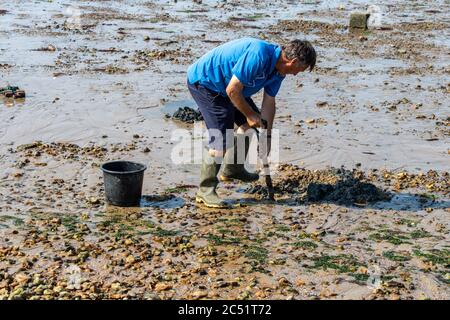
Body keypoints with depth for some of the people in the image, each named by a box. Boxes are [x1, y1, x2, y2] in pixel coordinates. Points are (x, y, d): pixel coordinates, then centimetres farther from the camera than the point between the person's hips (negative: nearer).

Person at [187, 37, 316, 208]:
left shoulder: (279, 68, 0)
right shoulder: (259, 55, -31)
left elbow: (269, 102, 7)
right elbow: (232, 90, -28)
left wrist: (266, 137, 8)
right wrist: (250, 114, -14)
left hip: (225, 84, 10)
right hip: (203, 81, -10)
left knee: (250, 124, 18)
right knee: (222, 138, -18)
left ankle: (232, 170, 36)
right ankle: (205, 190, -6)